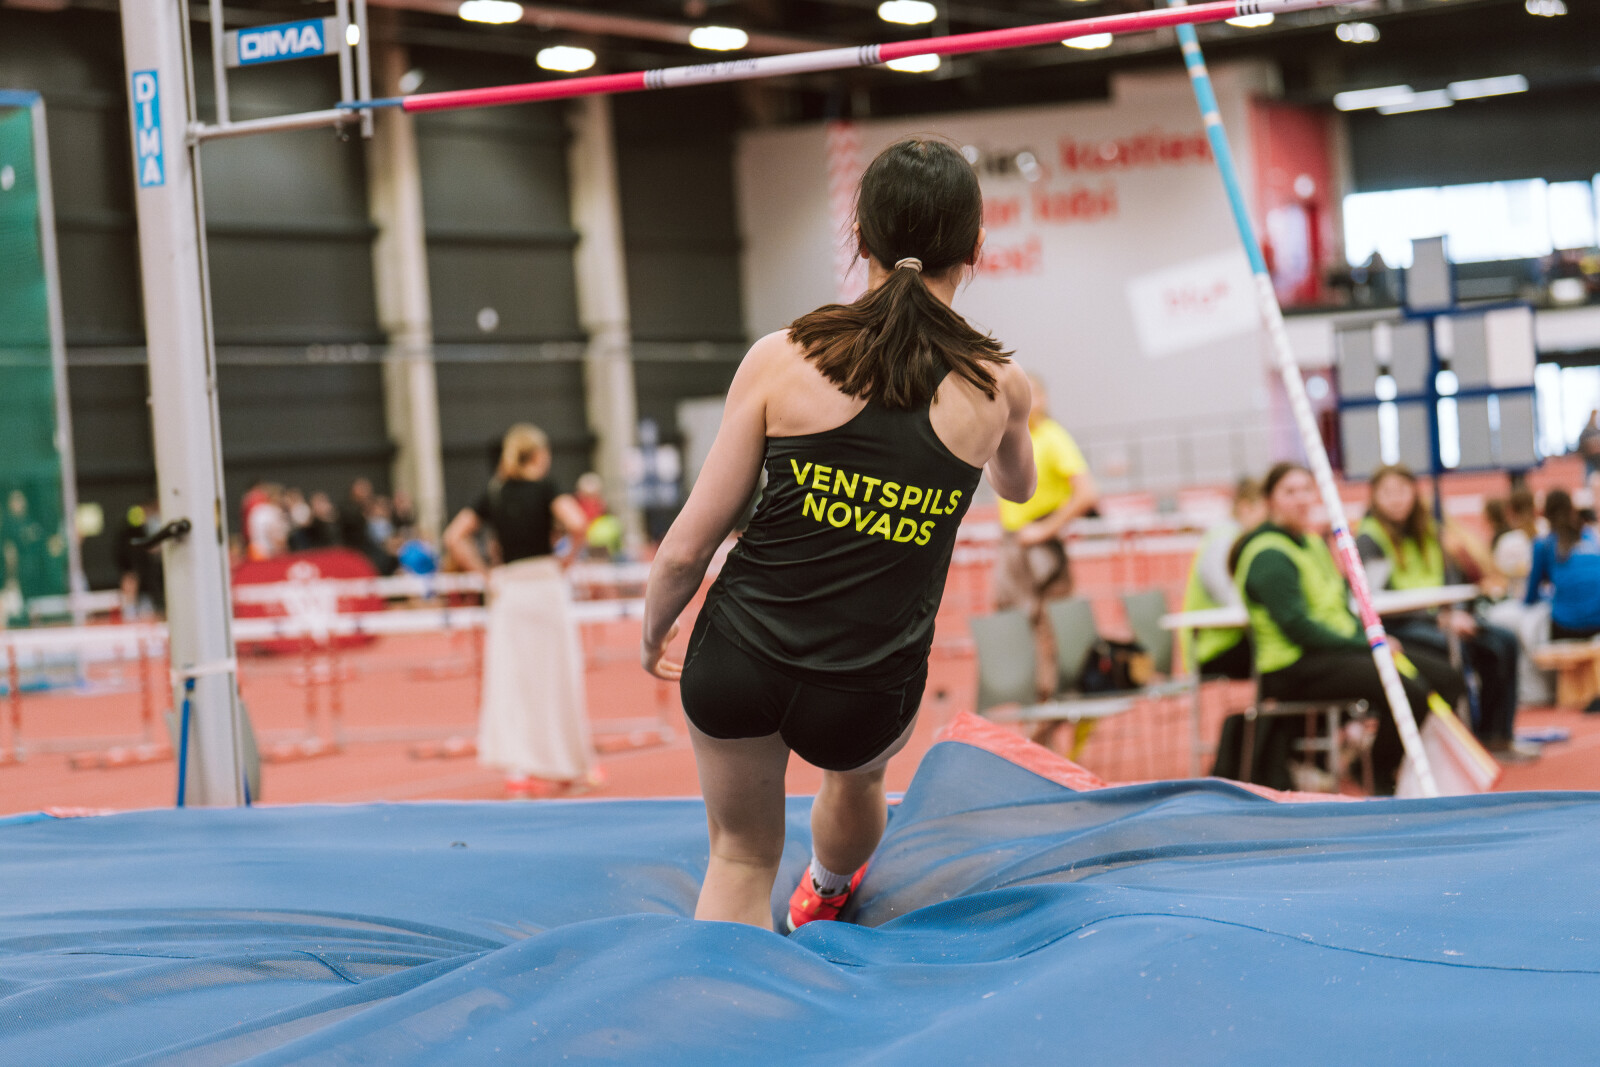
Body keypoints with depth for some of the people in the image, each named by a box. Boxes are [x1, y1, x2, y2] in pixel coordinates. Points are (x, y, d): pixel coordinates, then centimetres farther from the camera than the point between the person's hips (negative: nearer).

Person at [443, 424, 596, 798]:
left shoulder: (492, 494, 7)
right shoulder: (544, 489, -5)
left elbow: (454, 537, 1)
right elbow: (576, 523, -21)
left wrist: (486, 575, 3)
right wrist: (567, 555, -4)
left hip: (507, 590, 4)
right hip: (546, 584, -3)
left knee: (511, 680, 4)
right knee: (554, 678, 6)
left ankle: (517, 770, -3)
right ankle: (566, 767, 16)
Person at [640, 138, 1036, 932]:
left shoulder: (780, 359, -8)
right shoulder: (996, 386, -4)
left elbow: (687, 547, -5)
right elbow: (1017, 487, 22)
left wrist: (652, 632, 15)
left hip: (737, 660, -2)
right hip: (865, 699, 2)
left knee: (740, 857, 23)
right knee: (857, 772, 38)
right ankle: (826, 893, 66)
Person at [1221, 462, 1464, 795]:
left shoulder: (1314, 543, 18)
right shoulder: (1269, 556, -13)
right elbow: (1297, 627, -20)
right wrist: (1367, 644, -18)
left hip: (1340, 648, 10)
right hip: (1294, 667, -10)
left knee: (1445, 677, 0)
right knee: (1408, 689, -27)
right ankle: (1382, 784, -9)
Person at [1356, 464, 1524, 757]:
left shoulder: (1429, 532, 15)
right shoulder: (1368, 539, -6)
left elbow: (1452, 579, 16)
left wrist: (1457, 614, -7)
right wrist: (1441, 620, -20)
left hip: (1437, 618, 7)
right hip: (1395, 627, -7)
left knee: (1504, 642, -11)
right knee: (1454, 646, -33)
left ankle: (1496, 736, -8)